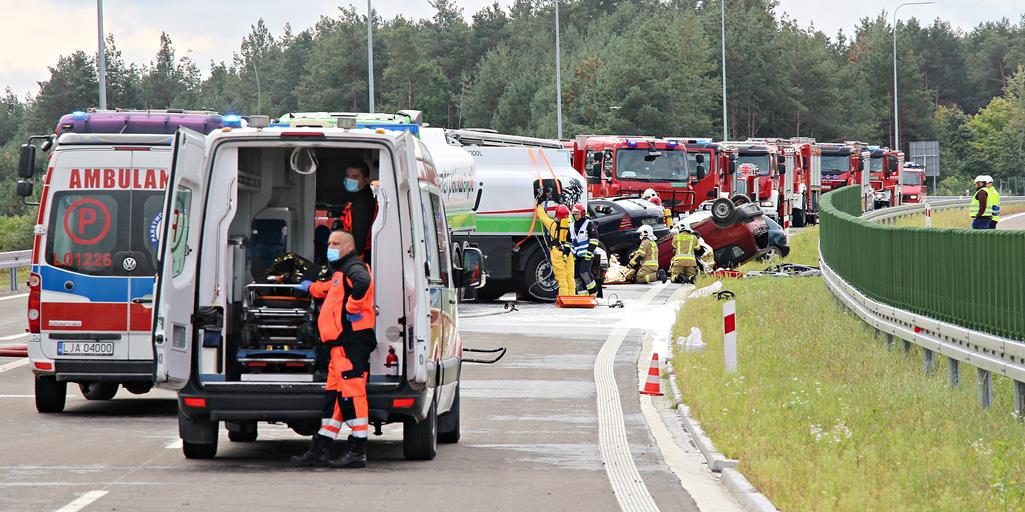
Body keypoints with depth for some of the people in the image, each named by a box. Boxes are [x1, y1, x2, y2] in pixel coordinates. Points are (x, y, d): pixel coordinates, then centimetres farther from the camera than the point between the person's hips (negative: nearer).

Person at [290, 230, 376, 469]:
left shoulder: (353, 268, -7)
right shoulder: (341, 272, 26)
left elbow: (362, 282, -32)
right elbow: (328, 288, 50)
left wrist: (353, 308, -25)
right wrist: (310, 287, 65)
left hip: (351, 340, -11)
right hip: (343, 343, 11)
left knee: (351, 393, -12)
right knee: (334, 395, 10)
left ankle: (357, 453, -14)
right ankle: (319, 452, 11)